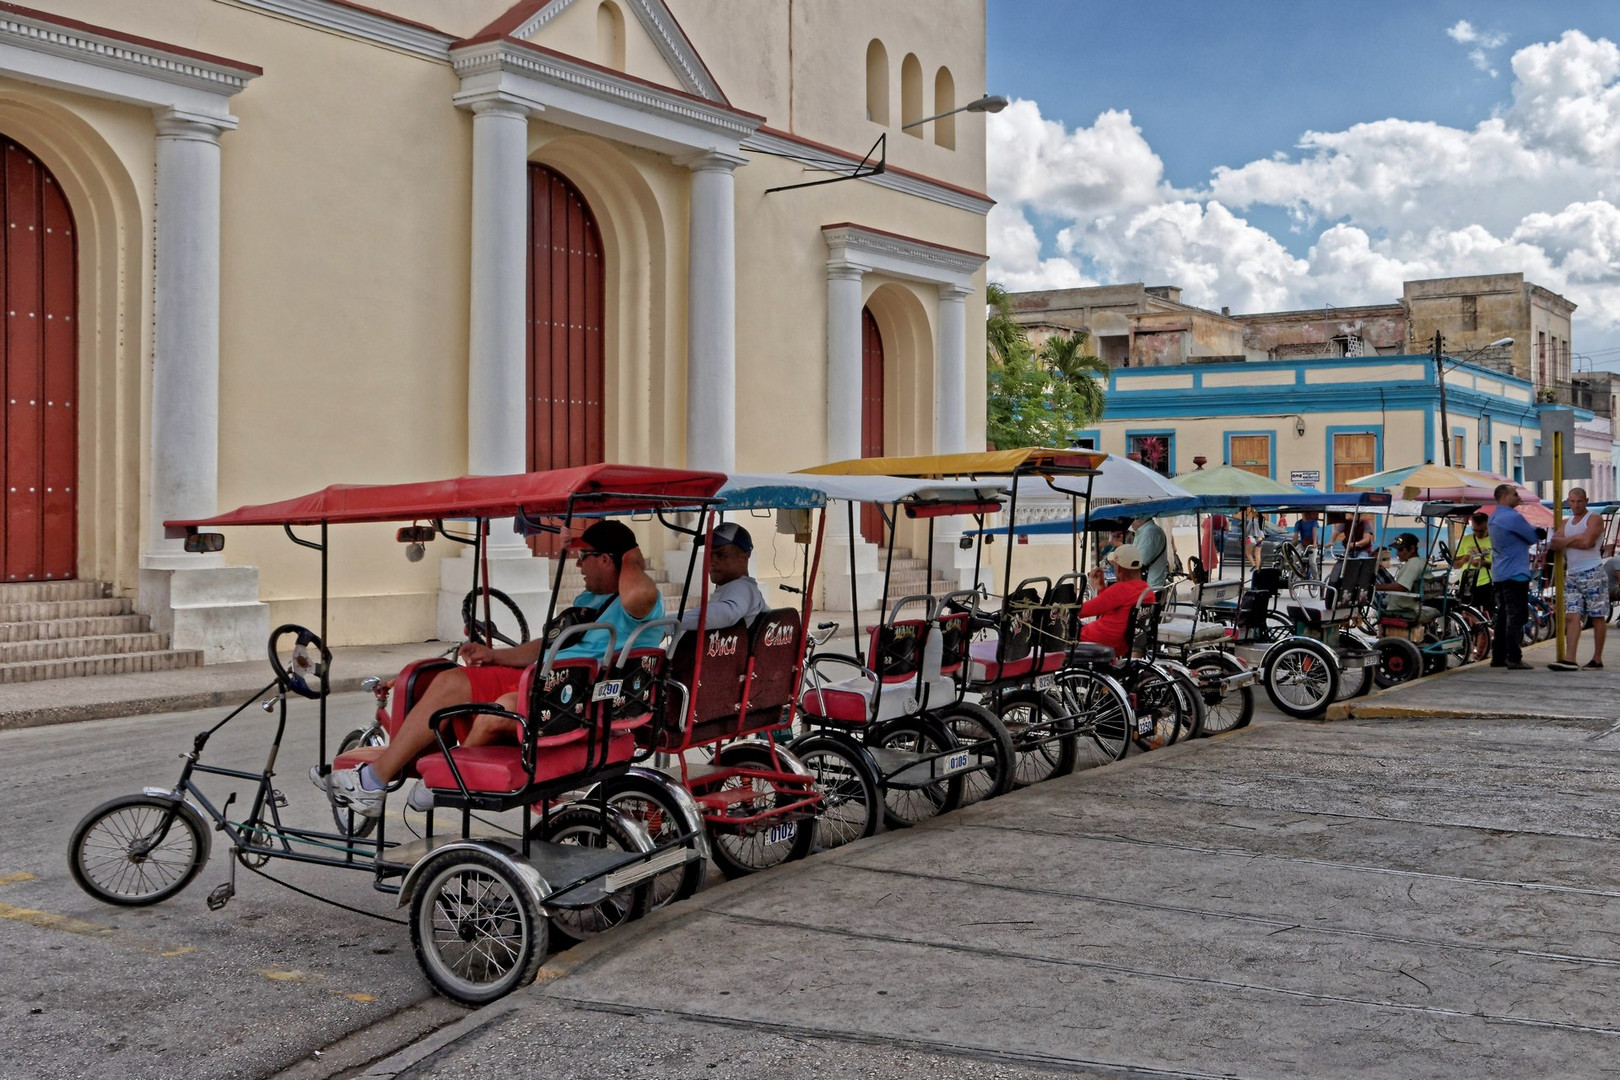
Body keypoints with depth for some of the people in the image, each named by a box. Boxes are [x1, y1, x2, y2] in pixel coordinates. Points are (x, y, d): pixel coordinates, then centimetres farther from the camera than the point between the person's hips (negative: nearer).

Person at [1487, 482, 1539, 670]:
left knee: (1502, 616, 12)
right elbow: (1533, 538, -6)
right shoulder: (1513, 517, -16)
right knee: (1516, 617, -7)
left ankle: (1498, 657, 15)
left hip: (1498, 576, 9)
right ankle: (1514, 659, -8)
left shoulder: (1494, 518, 14)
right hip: (1515, 575, -9)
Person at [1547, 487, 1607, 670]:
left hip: (1592, 573, -6)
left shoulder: (1594, 519, -1)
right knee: (1572, 616, -6)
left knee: (1597, 617, 0)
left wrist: (1566, 541, -2)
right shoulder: (1565, 524, 18)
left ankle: (1597, 659, 6)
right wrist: (1575, 540, -10)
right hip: (1572, 576, 6)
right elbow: (1555, 544, 5)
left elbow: (1587, 541, -16)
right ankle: (1570, 659, -14)